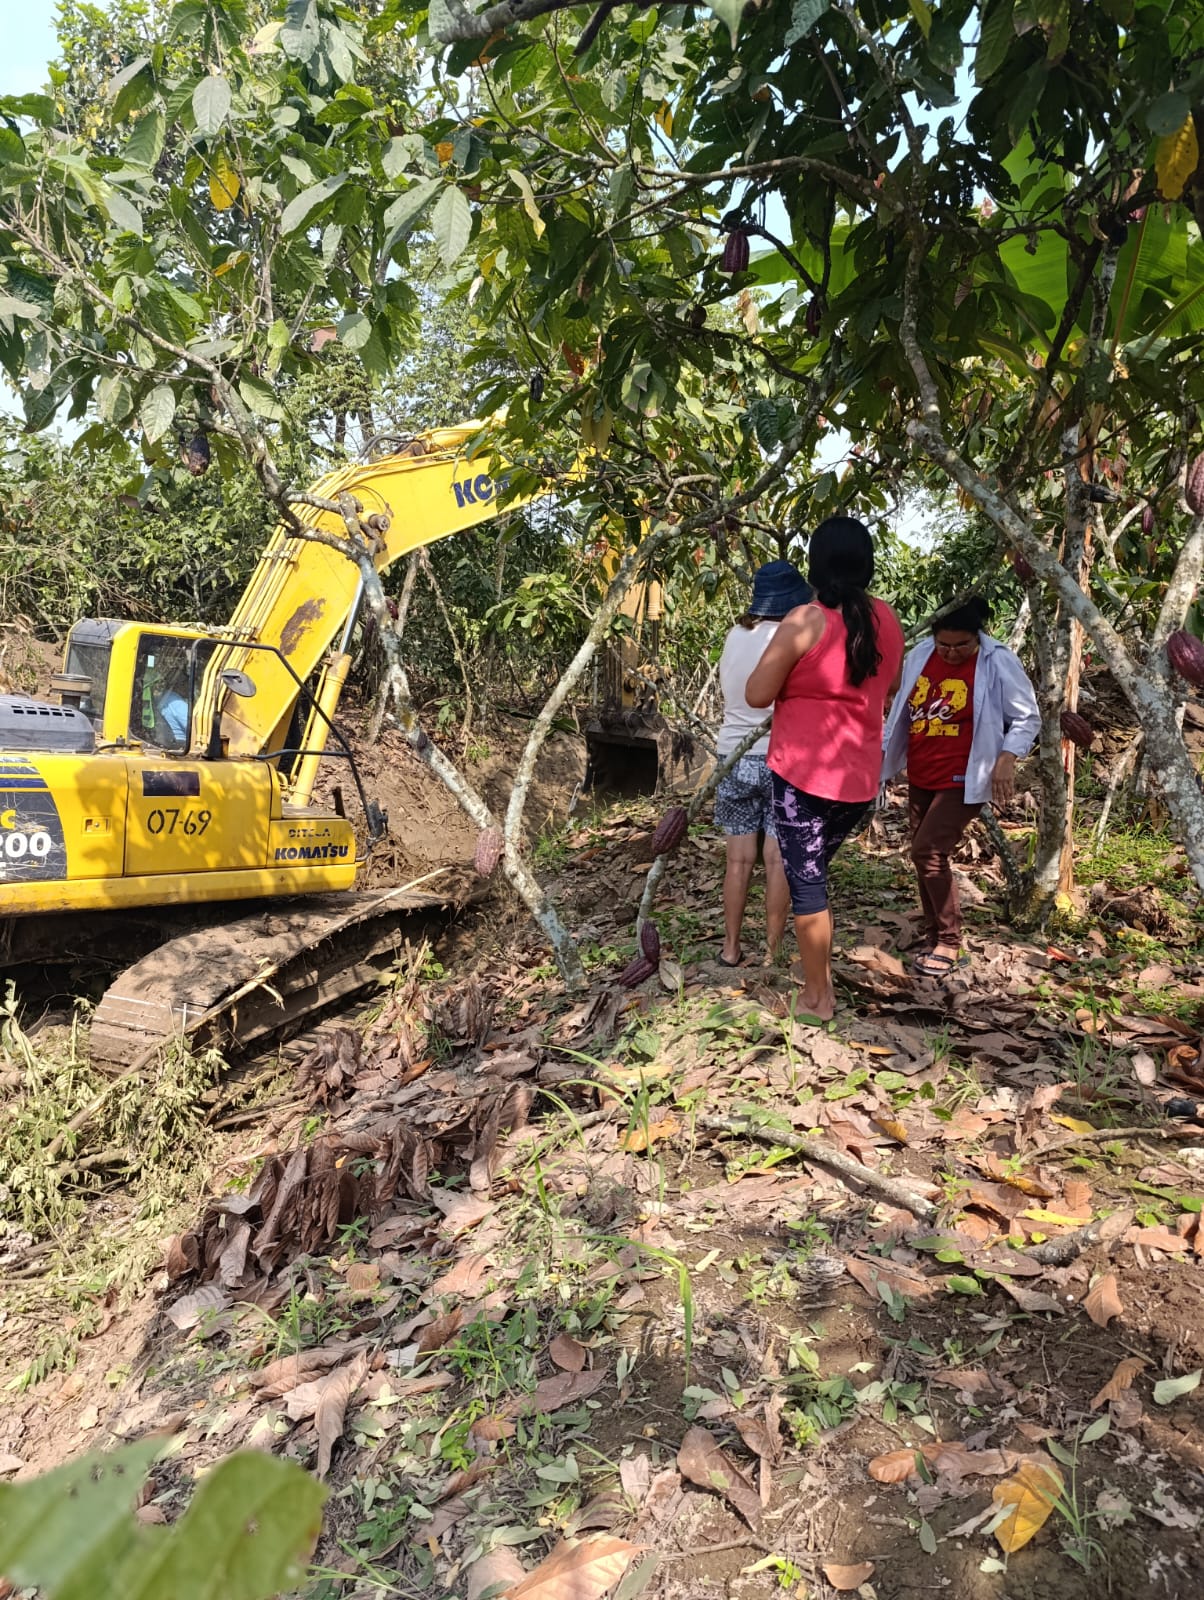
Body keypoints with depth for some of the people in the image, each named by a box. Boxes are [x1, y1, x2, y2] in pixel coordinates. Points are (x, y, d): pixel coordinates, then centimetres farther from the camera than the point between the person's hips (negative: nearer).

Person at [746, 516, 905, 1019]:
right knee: (814, 870, 24)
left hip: (804, 773, -6)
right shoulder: (886, 620, 4)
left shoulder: (805, 621, -15)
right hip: (860, 776, 6)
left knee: (805, 880, 6)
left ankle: (817, 995, 15)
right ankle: (820, 973, 32)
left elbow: (757, 694, -10)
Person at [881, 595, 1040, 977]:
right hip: (919, 778, 6)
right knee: (926, 858, 10)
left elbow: (1027, 718, -5)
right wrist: (882, 752, 14)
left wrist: (1006, 759, -18)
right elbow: (902, 711, 15)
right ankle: (934, 940, 24)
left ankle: (949, 944, -1)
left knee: (929, 853, -16)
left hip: (963, 780, -6)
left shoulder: (997, 663, -11)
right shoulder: (919, 656, 3)